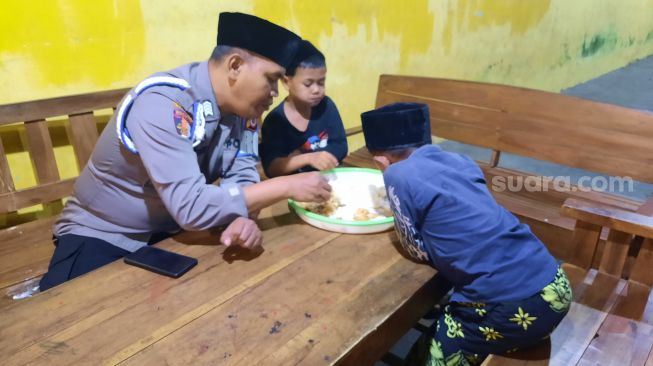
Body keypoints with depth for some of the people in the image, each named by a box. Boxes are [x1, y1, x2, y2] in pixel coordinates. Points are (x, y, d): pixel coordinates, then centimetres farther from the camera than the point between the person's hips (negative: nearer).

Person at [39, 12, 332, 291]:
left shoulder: (241, 106, -6)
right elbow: (191, 207, -36)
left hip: (173, 232, 6)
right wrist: (287, 186, -32)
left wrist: (243, 216, -31)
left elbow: (241, 178, -8)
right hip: (102, 237, -5)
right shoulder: (163, 103, -29)